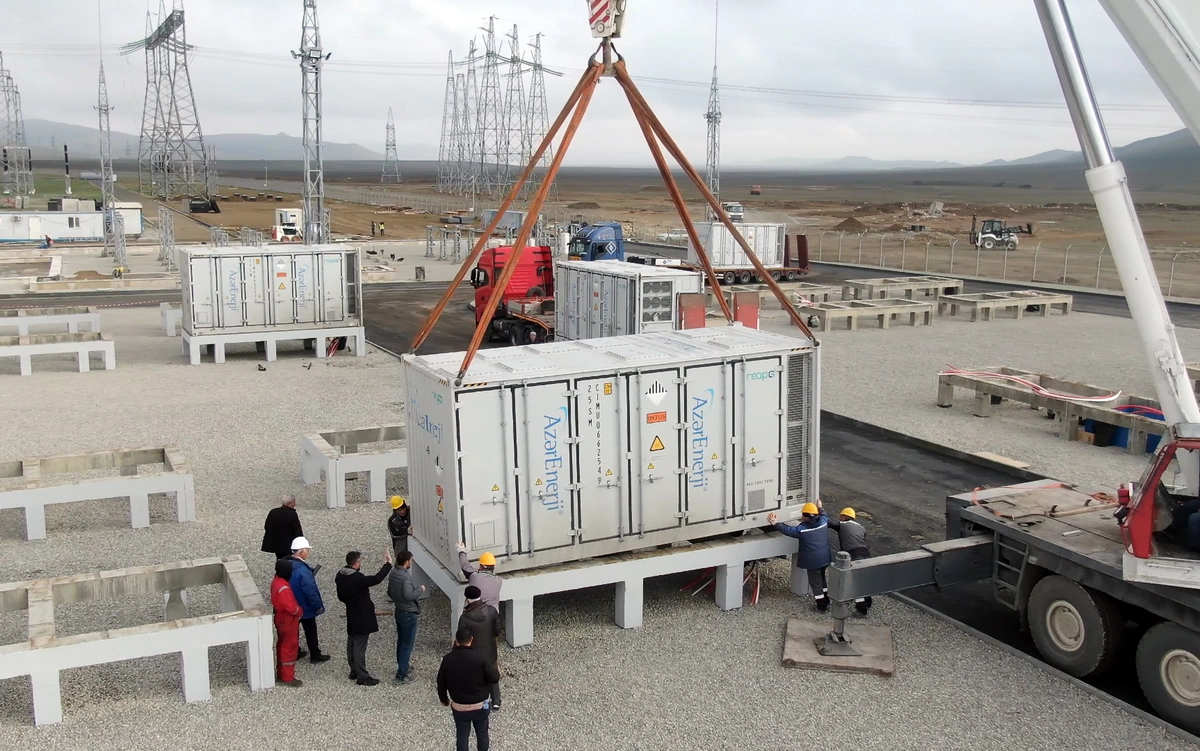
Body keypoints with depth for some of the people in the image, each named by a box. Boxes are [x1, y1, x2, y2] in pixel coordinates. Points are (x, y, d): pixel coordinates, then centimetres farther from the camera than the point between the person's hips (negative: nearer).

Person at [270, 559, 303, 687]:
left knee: (282, 646, 20)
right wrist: (300, 611, -9)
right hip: (288, 623, -10)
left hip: (281, 620, 10)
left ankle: (281, 673, 33)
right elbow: (292, 608, -29)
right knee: (290, 648, 2)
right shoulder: (283, 589, -32)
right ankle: (288, 678, 12)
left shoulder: (276, 581, -1)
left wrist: (296, 609, 6)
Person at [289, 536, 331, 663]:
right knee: (310, 632, 11)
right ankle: (315, 655, 26)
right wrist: (318, 606, -13)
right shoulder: (303, 570, -33)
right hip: (305, 608, -7)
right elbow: (310, 591, -28)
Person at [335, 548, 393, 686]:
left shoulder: (340, 576, 0)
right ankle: (362, 677, 4)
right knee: (360, 647, -2)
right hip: (362, 618, -9)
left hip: (351, 617, 9)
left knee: (351, 644, 18)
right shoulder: (358, 578, -28)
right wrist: (388, 563, -30)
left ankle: (354, 671, 30)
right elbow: (377, 579, -34)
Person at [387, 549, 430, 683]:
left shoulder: (392, 574, 2)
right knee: (407, 645, 0)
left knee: (401, 641, 21)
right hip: (409, 614, -9)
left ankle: (402, 667, 35)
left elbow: (390, 593, 13)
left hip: (399, 611, 9)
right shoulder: (406, 576, -26)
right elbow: (409, 595, -33)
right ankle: (401, 675, 2)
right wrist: (420, 589, -17)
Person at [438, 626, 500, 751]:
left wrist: (444, 699, 18)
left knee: (462, 735, 18)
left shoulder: (447, 659, -11)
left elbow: (441, 682, 1)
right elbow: (495, 678, -15)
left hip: (459, 707, 1)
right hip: (480, 705, -1)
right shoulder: (479, 657, -20)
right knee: (482, 733, 20)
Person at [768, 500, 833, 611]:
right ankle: (826, 601, 32)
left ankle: (822, 605, 9)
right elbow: (824, 516, 22)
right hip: (824, 558, 6)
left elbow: (787, 530, -9)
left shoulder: (801, 529, -18)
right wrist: (820, 508, 36)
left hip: (812, 561, -6)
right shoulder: (823, 522, -2)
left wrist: (776, 523, -3)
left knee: (815, 582, 6)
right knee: (822, 579, 24)